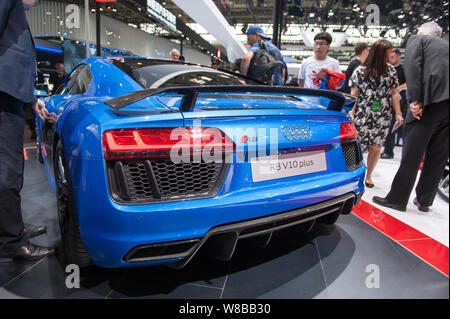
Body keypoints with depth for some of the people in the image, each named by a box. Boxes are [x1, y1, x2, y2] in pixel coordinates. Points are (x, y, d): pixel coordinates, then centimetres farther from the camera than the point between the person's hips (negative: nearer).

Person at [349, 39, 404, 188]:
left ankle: (368, 176, 21)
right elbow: (353, 95, 0)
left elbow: (394, 94, 12)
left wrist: (398, 114, 6)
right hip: (362, 117, -2)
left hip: (383, 118, 3)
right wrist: (351, 114, -8)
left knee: (376, 148, 5)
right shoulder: (360, 71, 2)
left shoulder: (391, 70, 11)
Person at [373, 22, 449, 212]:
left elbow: (412, 65, -6)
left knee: (412, 154, -2)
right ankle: (424, 201, 21)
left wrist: (415, 99, -13)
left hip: (431, 100, -6)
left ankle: (397, 199, 4)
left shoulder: (417, 39, 13)